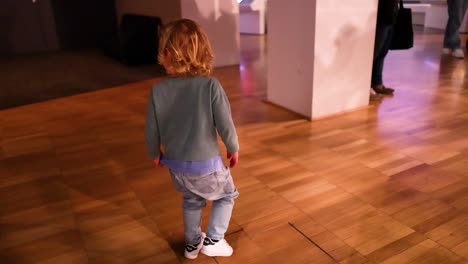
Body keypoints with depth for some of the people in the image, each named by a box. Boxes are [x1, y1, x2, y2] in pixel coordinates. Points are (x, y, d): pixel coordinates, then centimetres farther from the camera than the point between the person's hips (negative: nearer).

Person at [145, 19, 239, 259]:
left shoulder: (158, 90, -13)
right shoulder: (211, 85, -21)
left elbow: (151, 130, -5)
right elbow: (225, 125, -16)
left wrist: (155, 153, 16)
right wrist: (233, 149, 4)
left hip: (176, 165, 4)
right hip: (206, 164, -3)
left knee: (191, 200, 31)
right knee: (227, 195, 25)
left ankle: (192, 243, 44)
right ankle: (213, 240, 23)